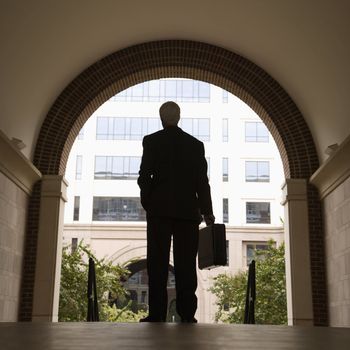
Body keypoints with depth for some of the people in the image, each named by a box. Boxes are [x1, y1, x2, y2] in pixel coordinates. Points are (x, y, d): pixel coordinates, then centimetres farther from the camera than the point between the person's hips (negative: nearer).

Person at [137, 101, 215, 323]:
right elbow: (202, 181, 3)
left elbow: (144, 176, -2)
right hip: (188, 210, 2)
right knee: (186, 263, 3)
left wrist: (147, 203, 10)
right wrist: (207, 212, 7)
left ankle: (157, 314, -3)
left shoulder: (151, 141, 2)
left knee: (158, 262, 0)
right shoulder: (196, 144, 7)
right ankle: (187, 314, 1)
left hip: (160, 209, -1)